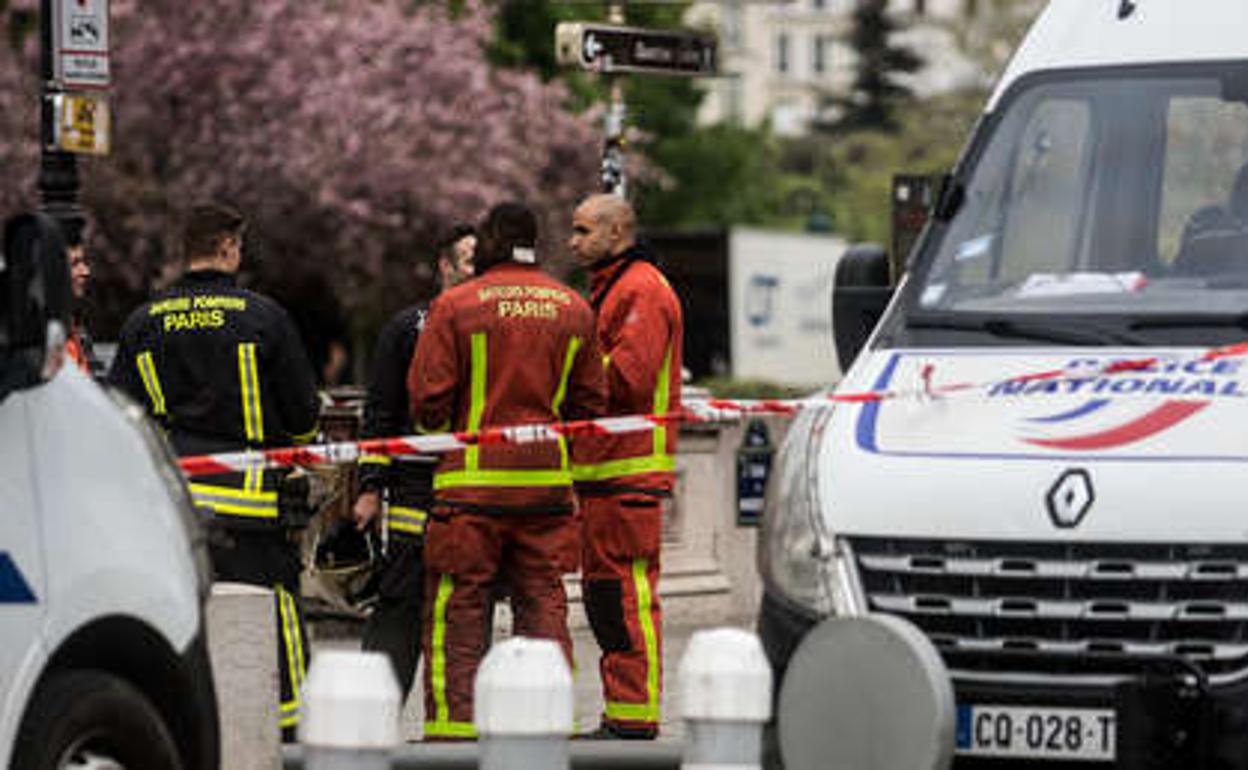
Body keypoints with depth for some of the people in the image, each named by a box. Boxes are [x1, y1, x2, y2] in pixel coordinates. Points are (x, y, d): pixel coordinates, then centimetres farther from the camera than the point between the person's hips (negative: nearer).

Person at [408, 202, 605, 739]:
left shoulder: (455, 307, -7)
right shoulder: (573, 310, 6)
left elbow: (427, 399, -8)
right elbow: (590, 403, 11)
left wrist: (442, 433, 12)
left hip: (472, 479, -4)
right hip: (548, 480, 4)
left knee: (458, 612, 2)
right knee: (544, 605, 9)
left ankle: (453, 726, 0)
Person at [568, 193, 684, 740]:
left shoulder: (642, 292, -10)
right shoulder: (607, 290, 23)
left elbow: (627, 378, -20)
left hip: (630, 470, -11)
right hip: (603, 470, 11)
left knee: (629, 597, -11)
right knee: (604, 592, 12)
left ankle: (635, 719, -11)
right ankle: (619, 715, 16)